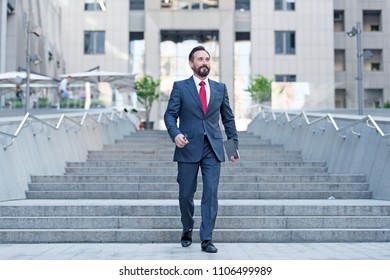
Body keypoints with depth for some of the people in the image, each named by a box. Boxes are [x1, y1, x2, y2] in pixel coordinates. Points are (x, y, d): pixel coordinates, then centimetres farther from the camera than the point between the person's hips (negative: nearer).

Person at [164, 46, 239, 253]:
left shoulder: (220, 88, 12)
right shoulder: (180, 87, 4)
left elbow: (228, 118, 15)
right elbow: (170, 114, -1)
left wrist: (234, 144, 10)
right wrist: (175, 134, -20)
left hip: (213, 149, 2)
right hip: (188, 148, -1)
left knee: (211, 194, -4)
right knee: (186, 194, 7)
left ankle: (206, 240, 2)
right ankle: (187, 230, 32)